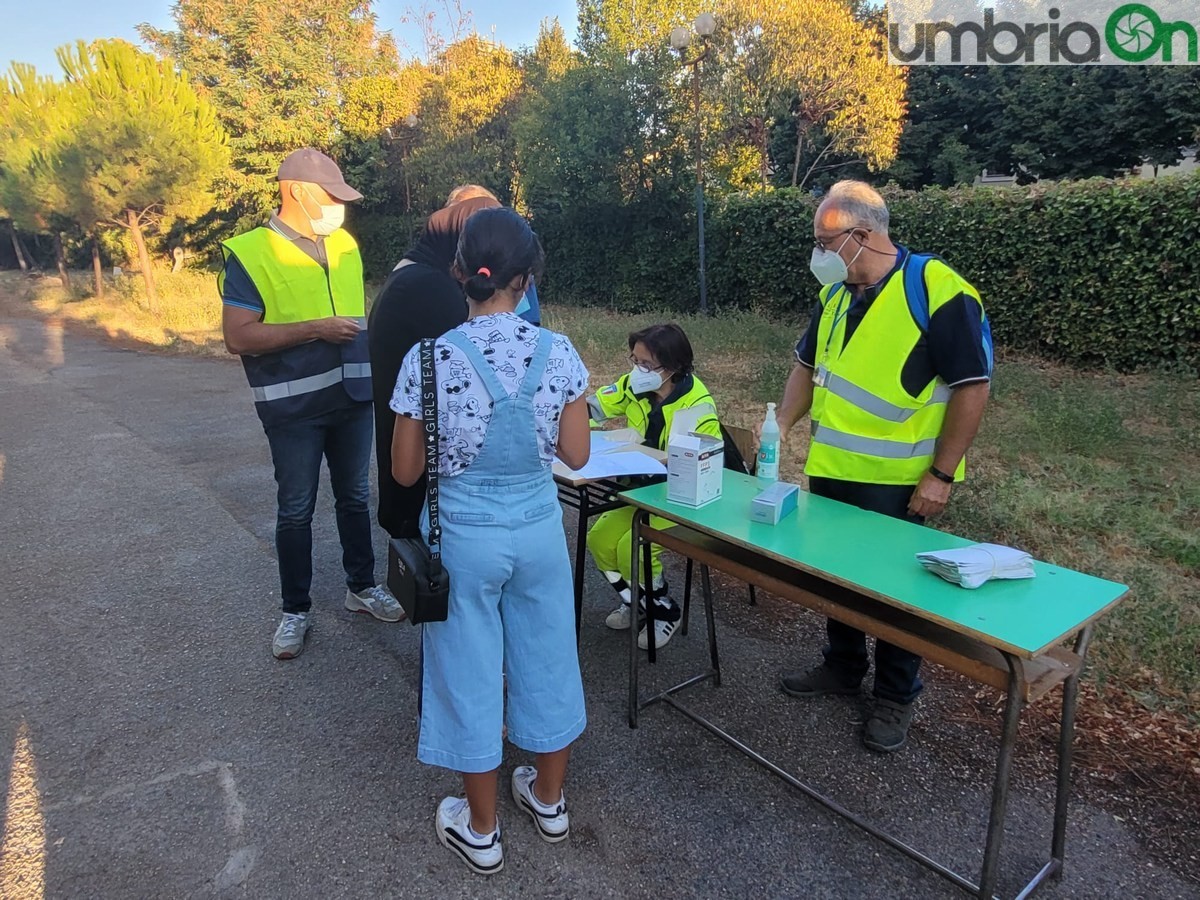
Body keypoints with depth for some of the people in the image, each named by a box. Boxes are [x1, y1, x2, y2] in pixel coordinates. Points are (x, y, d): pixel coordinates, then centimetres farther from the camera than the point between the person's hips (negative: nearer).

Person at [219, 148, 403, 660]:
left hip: (352, 398, 5)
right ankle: (295, 610, 23)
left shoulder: (344, 244, 7)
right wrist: (316, 330, -21)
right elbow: (238, 337, -17)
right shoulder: (250, 253, -11)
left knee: (354, 498, 16)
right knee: (295, 511, 8)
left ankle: (362, 586, 33)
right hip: (293, 407, -5)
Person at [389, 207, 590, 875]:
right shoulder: (558, 353, -10)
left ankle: (482, 833, 33)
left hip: (465, 532, -2)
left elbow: (405, 471, -7)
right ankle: (550, 801, 42)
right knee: (546, 656, 21)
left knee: (470, 672, 15)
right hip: (538, 525, 2)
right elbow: (576, 454, -3)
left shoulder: (429, 359, -15)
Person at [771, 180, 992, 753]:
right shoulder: (834, 295, 5)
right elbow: (808, 366, 15)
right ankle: (843, 666, 40)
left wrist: (941, 476, -17)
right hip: (829, 470, 7)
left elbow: (972, 388, -16)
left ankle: (896, 697, 28)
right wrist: (780, 426, 4)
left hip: (897, 482, -6)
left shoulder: (938, 292, -17)